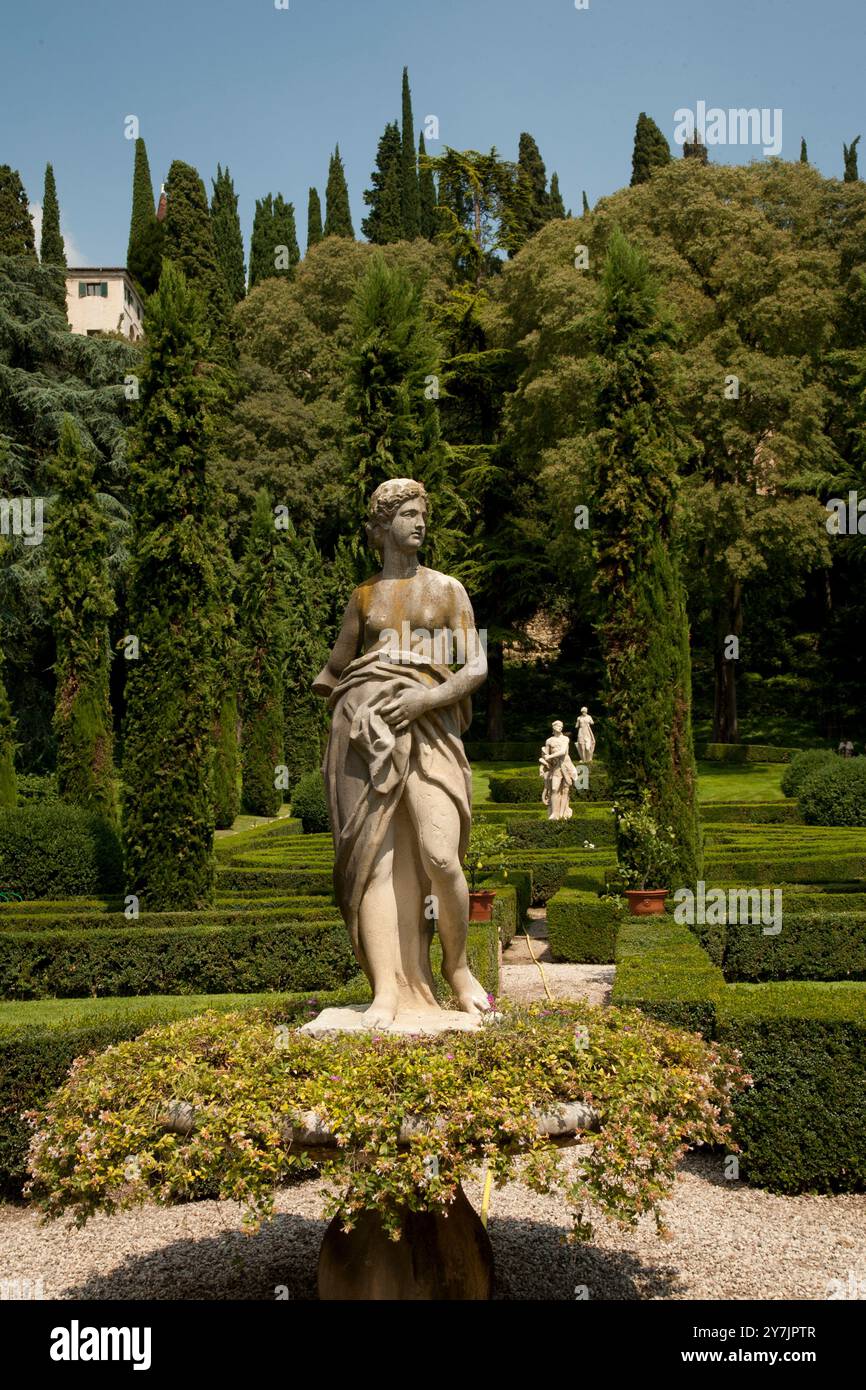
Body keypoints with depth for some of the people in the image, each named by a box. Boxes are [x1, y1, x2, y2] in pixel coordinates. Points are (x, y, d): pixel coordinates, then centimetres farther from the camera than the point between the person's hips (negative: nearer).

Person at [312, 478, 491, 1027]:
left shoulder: (448, 589, 12)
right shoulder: (363, 595, 17)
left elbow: (477, 667, 2)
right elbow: (333, 673, 24)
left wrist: (422, 699, -12)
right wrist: (353, 710, 6)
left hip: (428, 728, -1)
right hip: (366, 731, 2)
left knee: (440, 857, -17)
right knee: (376, 858, -8)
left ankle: (457, 966, 6)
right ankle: (388, 991, -6)